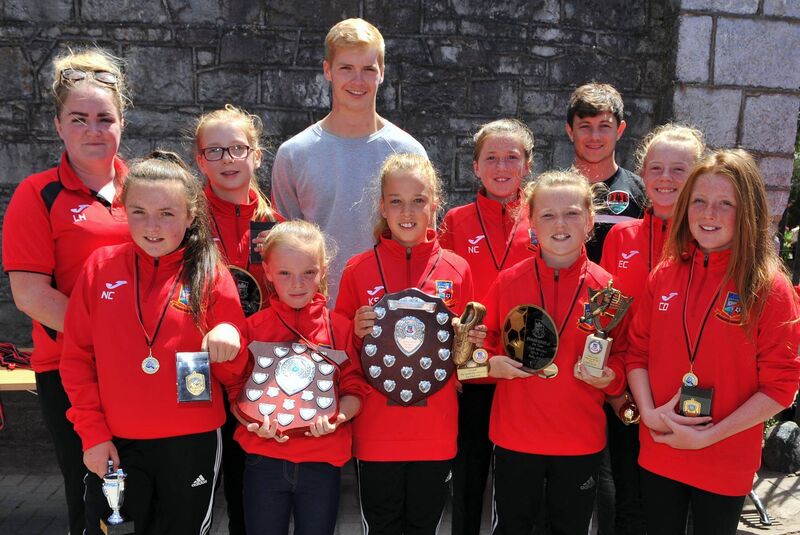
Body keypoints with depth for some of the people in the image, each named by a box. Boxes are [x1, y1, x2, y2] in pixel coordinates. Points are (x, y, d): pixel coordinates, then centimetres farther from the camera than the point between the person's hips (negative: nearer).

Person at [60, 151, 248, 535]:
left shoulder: (211, 275, -5)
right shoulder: (101, 266, -1)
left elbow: (232, 375, -1)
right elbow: (77, 358, 4)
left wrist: (229, 343, -22)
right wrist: (92, 432, -1)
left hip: (192, 444, -1)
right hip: (115, 445, 1)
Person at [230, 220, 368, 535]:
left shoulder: (341, 327, 0)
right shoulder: (253, 327, 0)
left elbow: (355, 391, 0)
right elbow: (236, 391, 2)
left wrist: (337, 416, -19)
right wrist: (253, 420, -16)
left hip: (323, 463, 0)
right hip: (264, 460, 0)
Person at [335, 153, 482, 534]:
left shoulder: (456, 269, -1)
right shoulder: (358, 269, -3)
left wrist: (469, 343, -11)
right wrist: (356, 334, -17)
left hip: (436, 433, 1)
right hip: (376, 432, -1)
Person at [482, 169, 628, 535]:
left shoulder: (606, 286, -6)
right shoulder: (509, 281, -5)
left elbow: (622, 355, 3)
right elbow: (485, 342, 6)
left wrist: (609, 377, -17)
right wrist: (492, 364, -14)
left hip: (581, 442, 0)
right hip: (515, 437, 0)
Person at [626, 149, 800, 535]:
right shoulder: (665, 275, 0)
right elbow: (637, 352, 5)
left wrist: (710, 435, -16)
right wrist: (648, 411, -10)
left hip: (725, 464, -3)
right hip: (658, 453, 3)